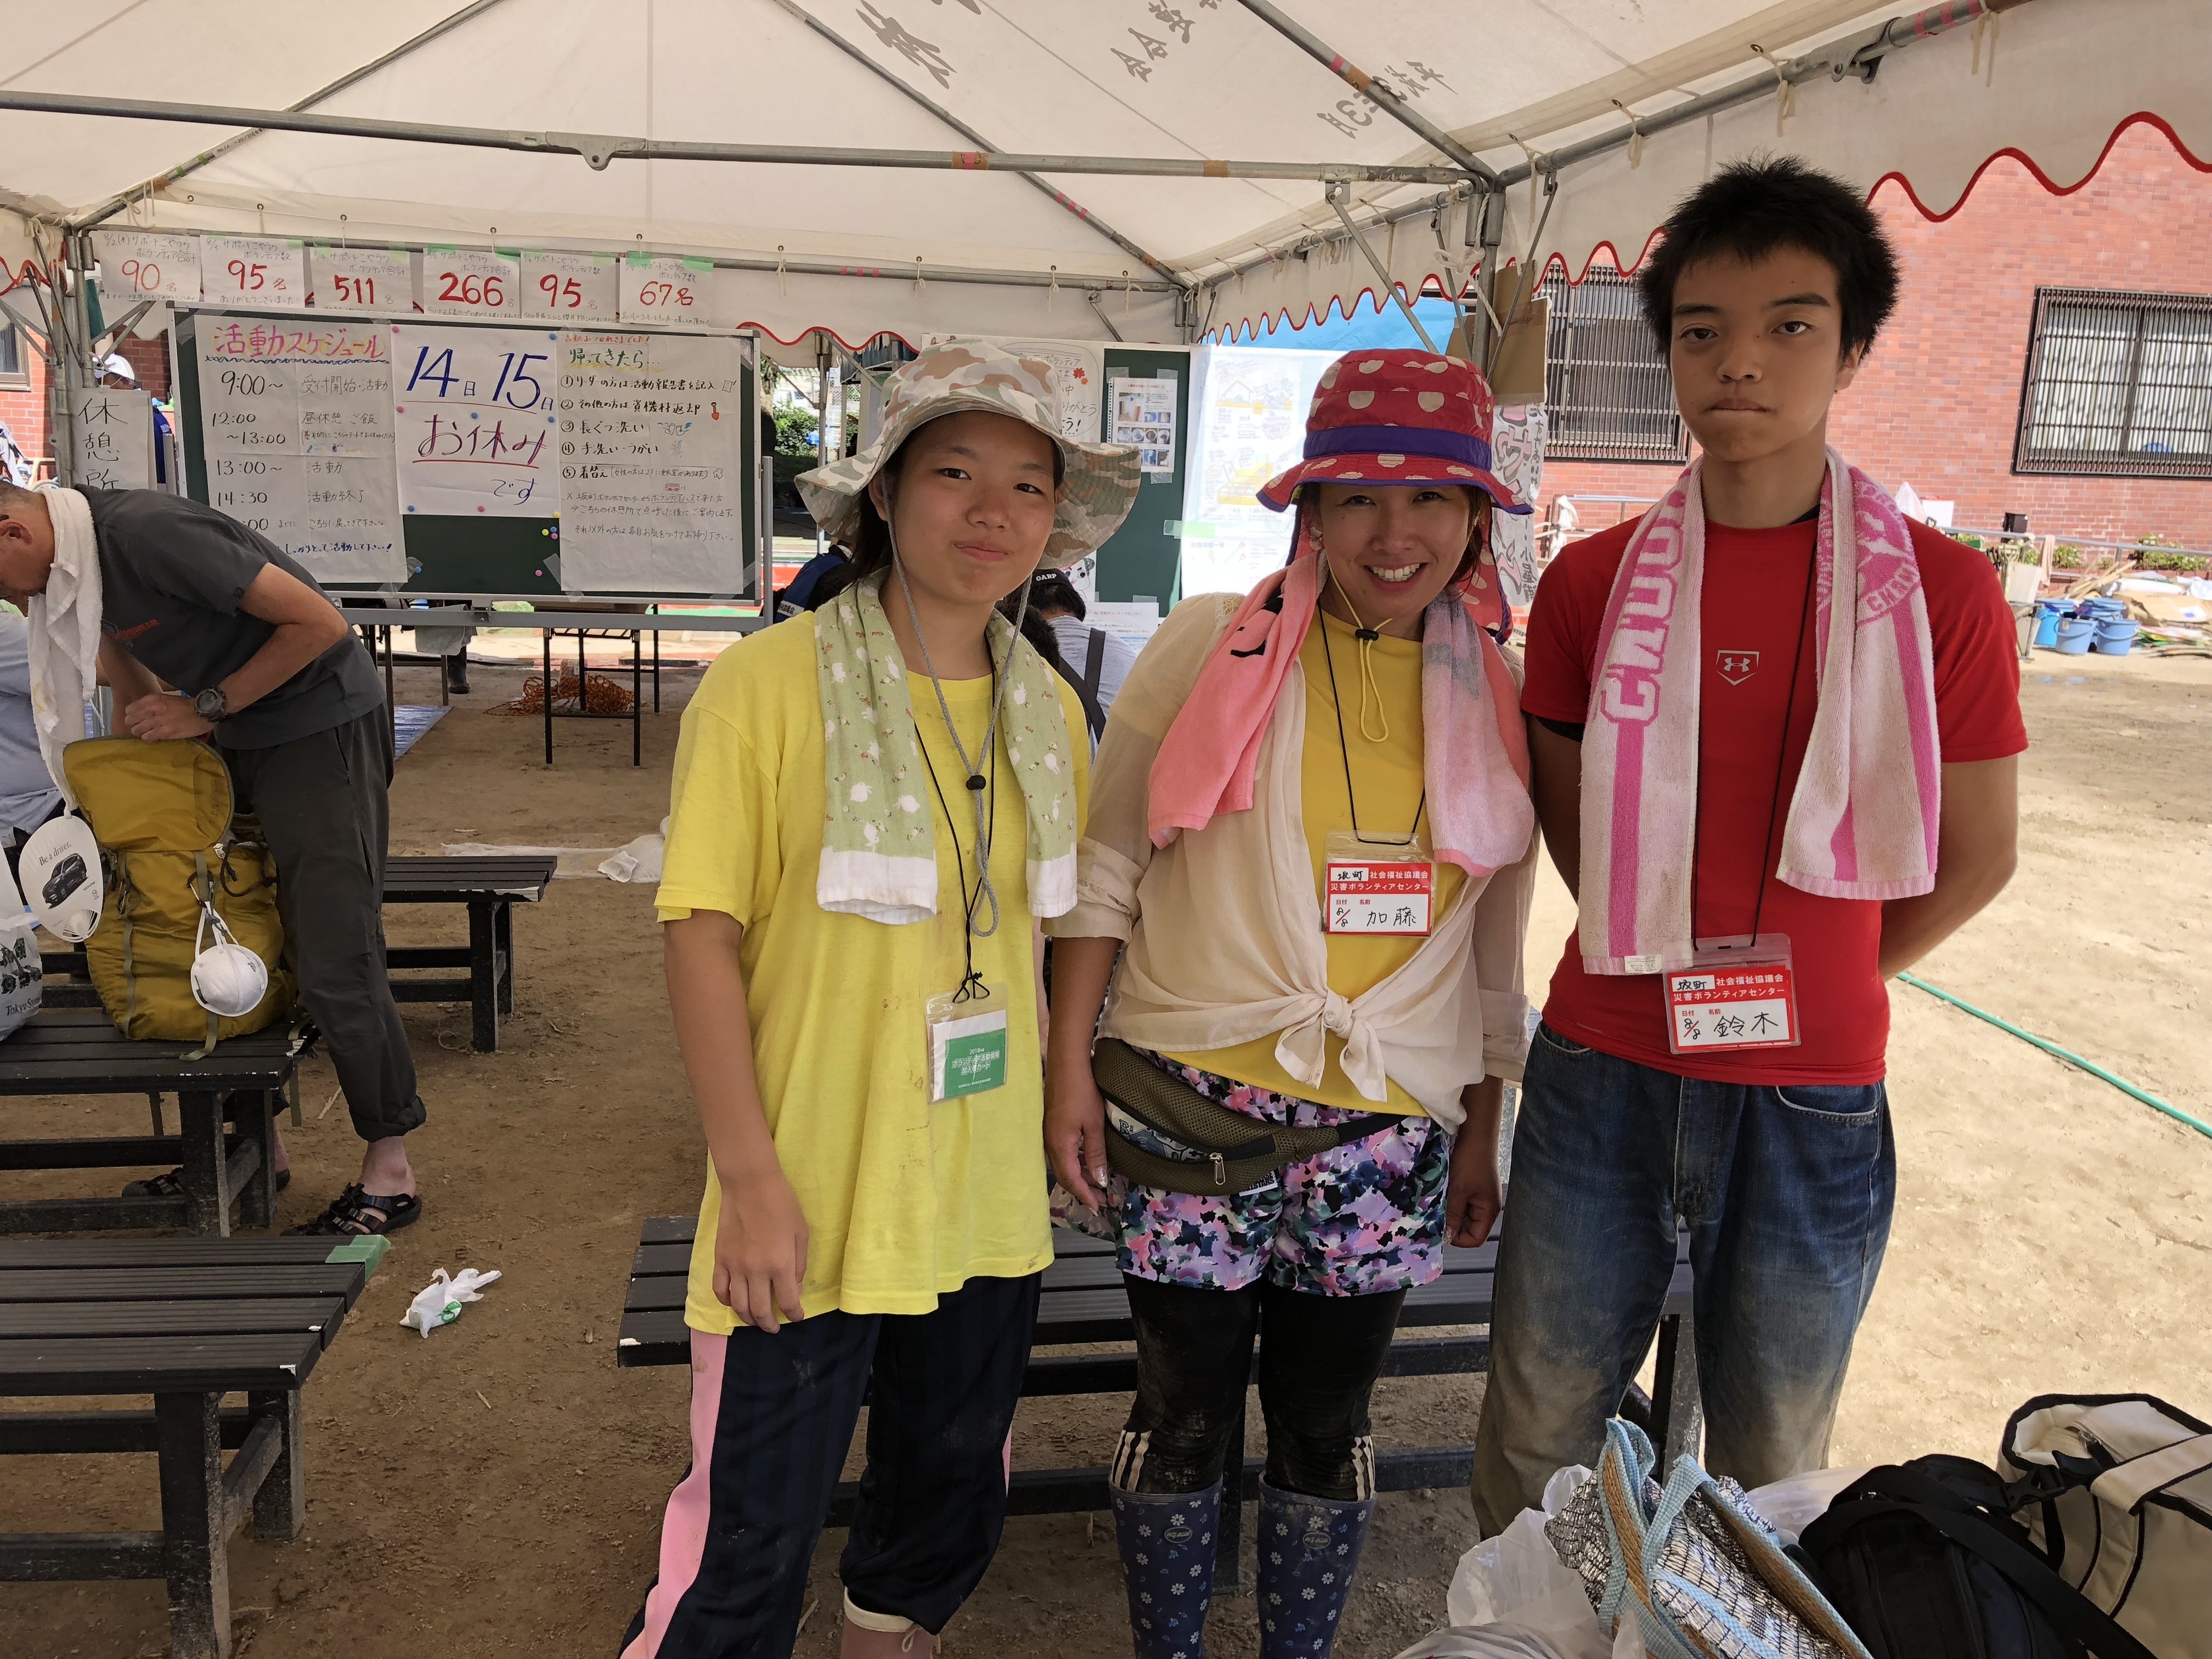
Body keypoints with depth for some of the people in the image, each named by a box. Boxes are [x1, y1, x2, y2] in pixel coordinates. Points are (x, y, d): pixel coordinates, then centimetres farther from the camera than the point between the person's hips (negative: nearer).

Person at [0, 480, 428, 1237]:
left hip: (322, 727, -9)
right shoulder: (72, 559, 3)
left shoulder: (149, 533, -24)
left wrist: (204, 709, -17)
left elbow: (319, 622, -24)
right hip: (239, 740, 9)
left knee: (333, 959, -8)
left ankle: (390, 1174, 3)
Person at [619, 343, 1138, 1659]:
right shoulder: (770, 683, -13)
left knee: (956, 1494, 23)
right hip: (805, 1205, -5)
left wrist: (1057, 1090, 8)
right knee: (751, 1549, 6)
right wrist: (750, 1176, -17)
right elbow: (701, 935, -13)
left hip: (988, 1200, 6)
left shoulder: (1047, 708, 3)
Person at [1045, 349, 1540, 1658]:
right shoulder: (1211, 649, -4)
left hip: (1387, 1131, 2)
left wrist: (1482, 1134, 14)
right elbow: (1104, 866, -1)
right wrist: (1070, 1068, -5)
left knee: (1327, 1430, 14)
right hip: (1194, 1109, -2)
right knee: (1187, 1422, 9)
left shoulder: (1494, 698, 5)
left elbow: (1496, 944, 12)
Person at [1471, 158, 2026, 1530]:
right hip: (1603, 1075, 2)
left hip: (1813, 1102, -1)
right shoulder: (1594, 583, 0)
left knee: (1768, 1486, 17)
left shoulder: (1941, 591, -6)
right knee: (1535, 1451, 14)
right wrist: (1667, 972, 7)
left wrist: (1806, 981, 6)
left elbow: (1975, 856, 3)